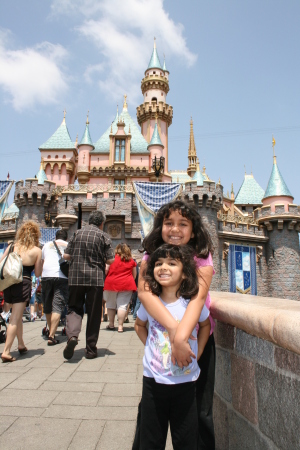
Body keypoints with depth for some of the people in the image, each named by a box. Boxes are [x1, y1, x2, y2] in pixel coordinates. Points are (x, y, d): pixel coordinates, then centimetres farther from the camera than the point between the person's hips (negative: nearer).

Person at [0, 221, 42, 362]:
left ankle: (21, 345, 35)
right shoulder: (36, 251, -4)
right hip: (23, 285, -5)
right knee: (14, 319, 2)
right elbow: (38, 273, 0)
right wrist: (39, 262, 14)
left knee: (17, 315, 21)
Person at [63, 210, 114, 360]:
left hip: (75, 277, 2)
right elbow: (110, 260, -5)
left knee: (74, 308, 14)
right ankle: (91, 349, 15)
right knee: (93, 313, 8)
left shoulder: (77, 233, 7)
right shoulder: (103, 236, 0)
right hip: (96, 278, -2)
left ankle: (72, 335, -12)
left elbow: (66, 255, 6)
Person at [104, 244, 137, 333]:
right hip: (127, 285, 1)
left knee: (110, 304, 13)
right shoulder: (132, 261, 9)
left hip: (111, 283, -1)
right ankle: (120, 326, -3)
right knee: (122, 305, 0)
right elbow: (134, 275, 16)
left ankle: (111, 324, 22)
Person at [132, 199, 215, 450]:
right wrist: (173, 328, -41)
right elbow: (143, 291, -28)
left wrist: (182, 336, -46)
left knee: (200, 411, 8)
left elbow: (198, 296, -30)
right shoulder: (151, 257, -10)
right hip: (161, 338, 1)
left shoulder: (202, 259, -13)